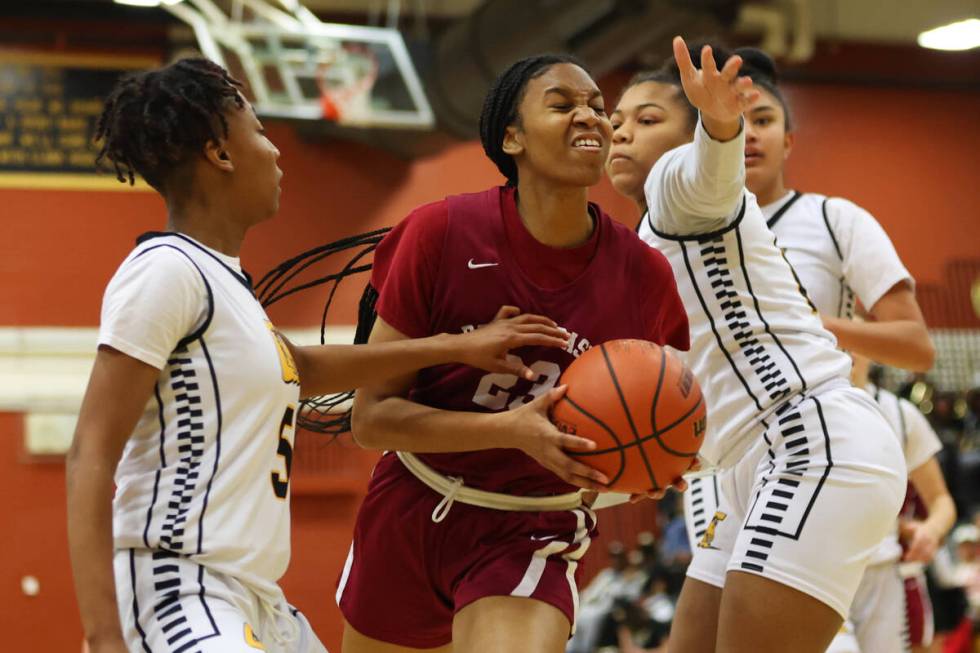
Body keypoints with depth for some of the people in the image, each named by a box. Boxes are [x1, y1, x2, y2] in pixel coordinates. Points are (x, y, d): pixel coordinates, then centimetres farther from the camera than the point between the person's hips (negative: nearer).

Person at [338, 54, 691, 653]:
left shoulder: (643, 273, -11)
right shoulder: (442, 232, -16)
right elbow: (371, 417, -16)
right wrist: (512, 429, -29)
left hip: (535, 536, -1)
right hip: (410, 513, 1)